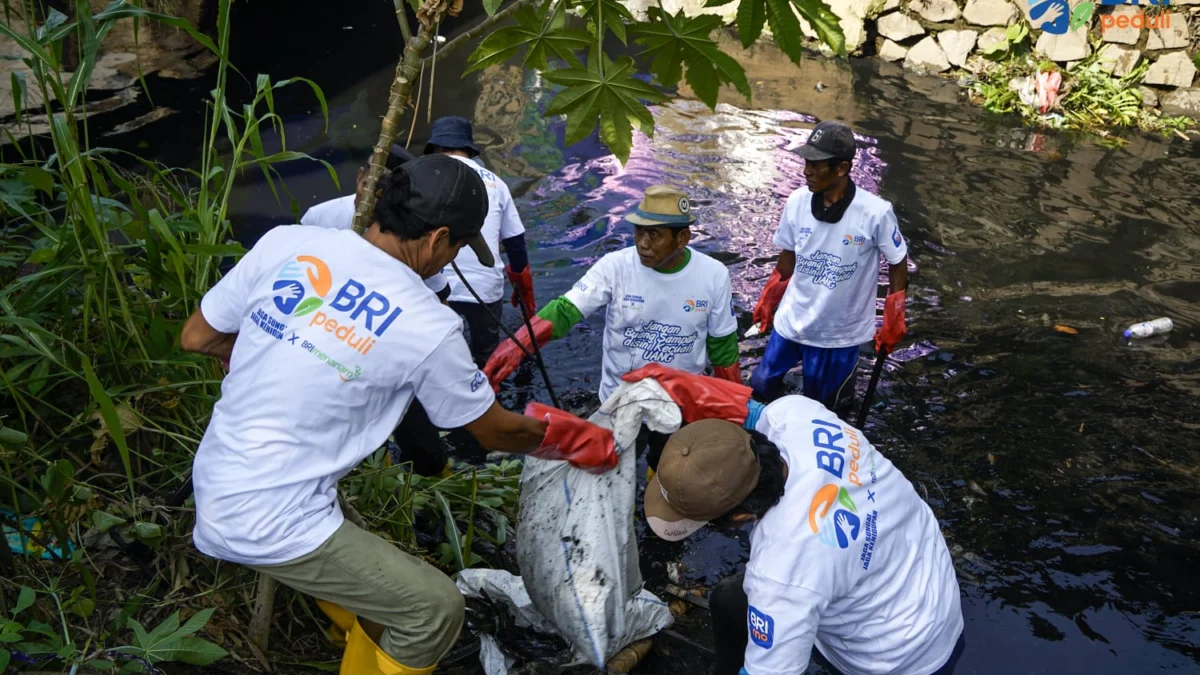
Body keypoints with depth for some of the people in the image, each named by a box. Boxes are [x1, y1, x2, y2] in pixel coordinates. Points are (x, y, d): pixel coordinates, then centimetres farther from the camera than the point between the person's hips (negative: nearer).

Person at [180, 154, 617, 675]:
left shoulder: (284, 243, -5)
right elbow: (498, 433, -1)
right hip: (271, 525, -7)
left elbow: (196, 338, 7)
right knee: (435, 609, 5)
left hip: (212, 486, 8)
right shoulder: (427, 326, -17)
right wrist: (569, 438, 18)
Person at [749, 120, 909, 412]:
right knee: (760, 386, 15)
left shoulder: (876, 213, -22)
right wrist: (768, 299, 12)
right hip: (791, 321, 3)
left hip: (839, 332, -3)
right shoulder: (796, 202, -11)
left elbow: (898, 264, -7)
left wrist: (893, 321, -4)